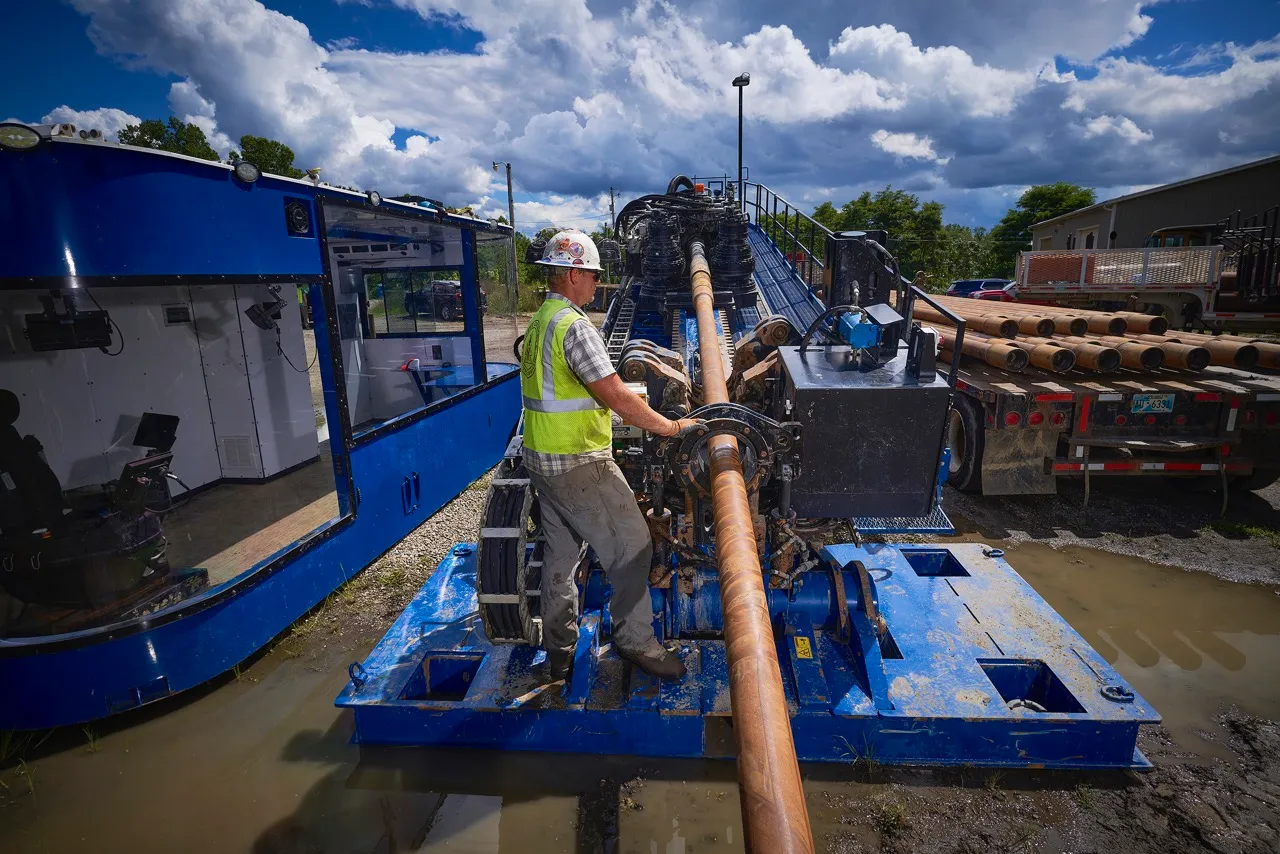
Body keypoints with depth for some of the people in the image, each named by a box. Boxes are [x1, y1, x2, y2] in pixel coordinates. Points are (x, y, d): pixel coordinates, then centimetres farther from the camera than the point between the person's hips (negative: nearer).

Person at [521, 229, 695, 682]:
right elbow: (615, 396, -25)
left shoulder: (538, 323, 12)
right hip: (580, 465, -10)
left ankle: (559, 651, 30)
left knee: (559, 553, 17)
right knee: (631, 546, 3)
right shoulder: (575, 326, -19)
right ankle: (636, 641, 16)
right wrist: (670, 426, -15)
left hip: (542, 459, 10)